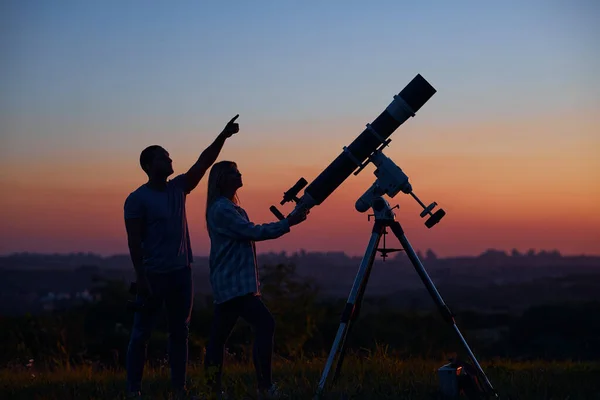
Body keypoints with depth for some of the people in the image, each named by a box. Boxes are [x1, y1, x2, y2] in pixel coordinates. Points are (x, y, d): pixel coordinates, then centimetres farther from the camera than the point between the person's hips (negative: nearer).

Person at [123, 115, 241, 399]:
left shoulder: (178, 188, 9)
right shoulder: (137, 199, -8)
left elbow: (204, 162, 4)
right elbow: (134, 241, -12)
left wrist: (223, 135, -6)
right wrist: (140, 277, -17)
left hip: (181, 272, 6)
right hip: (153, 275, -6)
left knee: (180, 333, 8)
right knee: (141, 334, -1)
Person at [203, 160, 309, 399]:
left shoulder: (231, 208, 20)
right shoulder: (221, 209, -12)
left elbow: (247, 235, 23)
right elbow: (253, 232, -18)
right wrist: (288, 223, -16)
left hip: (231, 283, 10)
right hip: (234, 283, -10)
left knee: (219, 335, 9)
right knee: (265, 324, -18)